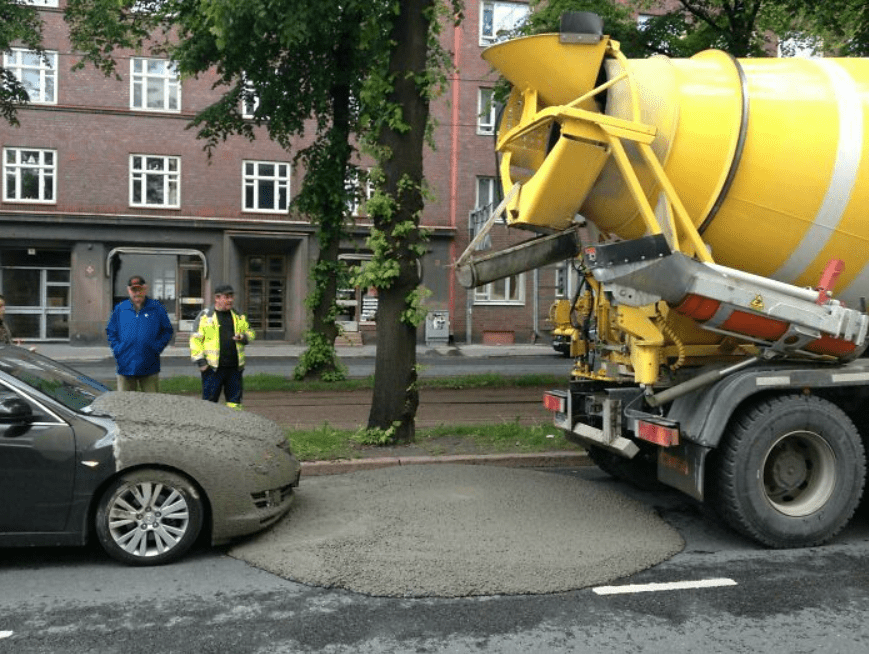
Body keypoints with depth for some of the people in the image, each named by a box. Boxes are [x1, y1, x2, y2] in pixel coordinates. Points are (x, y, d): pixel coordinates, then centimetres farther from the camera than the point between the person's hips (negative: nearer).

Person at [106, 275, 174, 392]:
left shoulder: (156, 308, 4)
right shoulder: (120, 309, 8)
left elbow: (168, 331, 7)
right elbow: (110, 331, 16)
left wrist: (157, 347, -6)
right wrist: (117, 349, 1)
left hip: (149, 367, -1)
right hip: (126, 366, 1)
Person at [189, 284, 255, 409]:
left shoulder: (238, 316, 13)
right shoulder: (205, 315, 0)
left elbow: (250, 333, 20)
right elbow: (195, 339, -1)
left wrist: (243, 337, -3)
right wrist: (200, 361, -9)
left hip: (234, 367, 4)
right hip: (212, 367, -4)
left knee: (235, 400, 9)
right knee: (209, 401, 1)